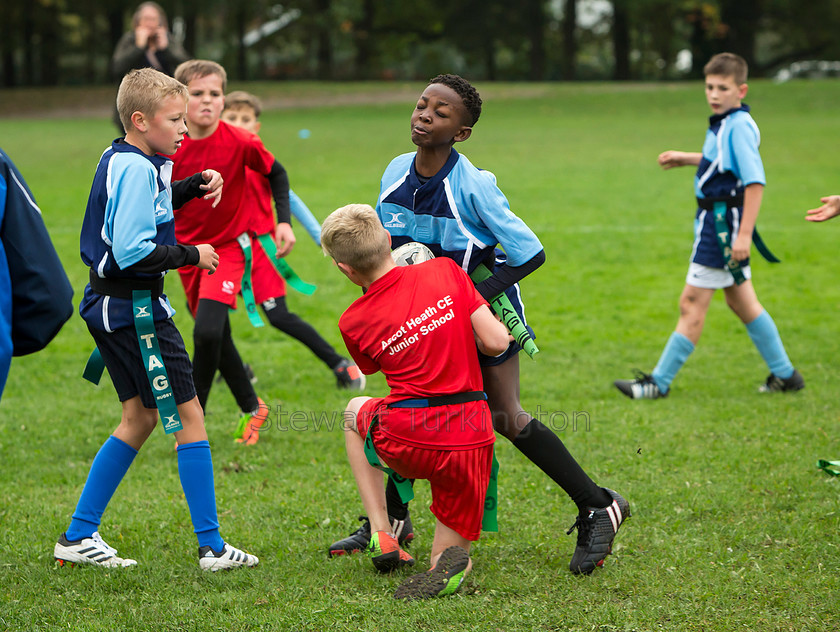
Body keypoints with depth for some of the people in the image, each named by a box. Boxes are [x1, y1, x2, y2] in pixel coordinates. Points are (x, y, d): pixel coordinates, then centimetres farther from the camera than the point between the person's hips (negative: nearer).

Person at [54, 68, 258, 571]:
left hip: (110, 305, 10)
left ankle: (78, 537, 16)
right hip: (135, 308, -10)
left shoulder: (120, 159, 11)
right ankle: (212, 546, -1)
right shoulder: (136, 168, -19)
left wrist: (192, 187, 17)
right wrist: (191, 256, -14)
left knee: (141, 418, 16)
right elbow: (134, 252, -26)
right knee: (189, 416, -4)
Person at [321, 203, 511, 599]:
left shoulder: (354, 322, 0)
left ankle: (381, 534, 22)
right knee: (446, 559, 20)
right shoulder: (445, 271, -1)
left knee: (355, 412, 36)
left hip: (407, 446, -1)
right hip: (470, 443, 1)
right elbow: (495, 342, -3)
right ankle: (450, 559, -20)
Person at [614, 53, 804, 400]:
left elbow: (755, 182, -25)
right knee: (741, 302, 17)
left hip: (724, 223, -11)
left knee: (692, 303, -4)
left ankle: (659, 382, 2)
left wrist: (744, 234, -29)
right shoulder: (724, 123, 10)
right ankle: (784, 374, 24)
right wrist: (686, 159, 31)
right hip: (715, 221, 11)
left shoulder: (739, 126, -20)